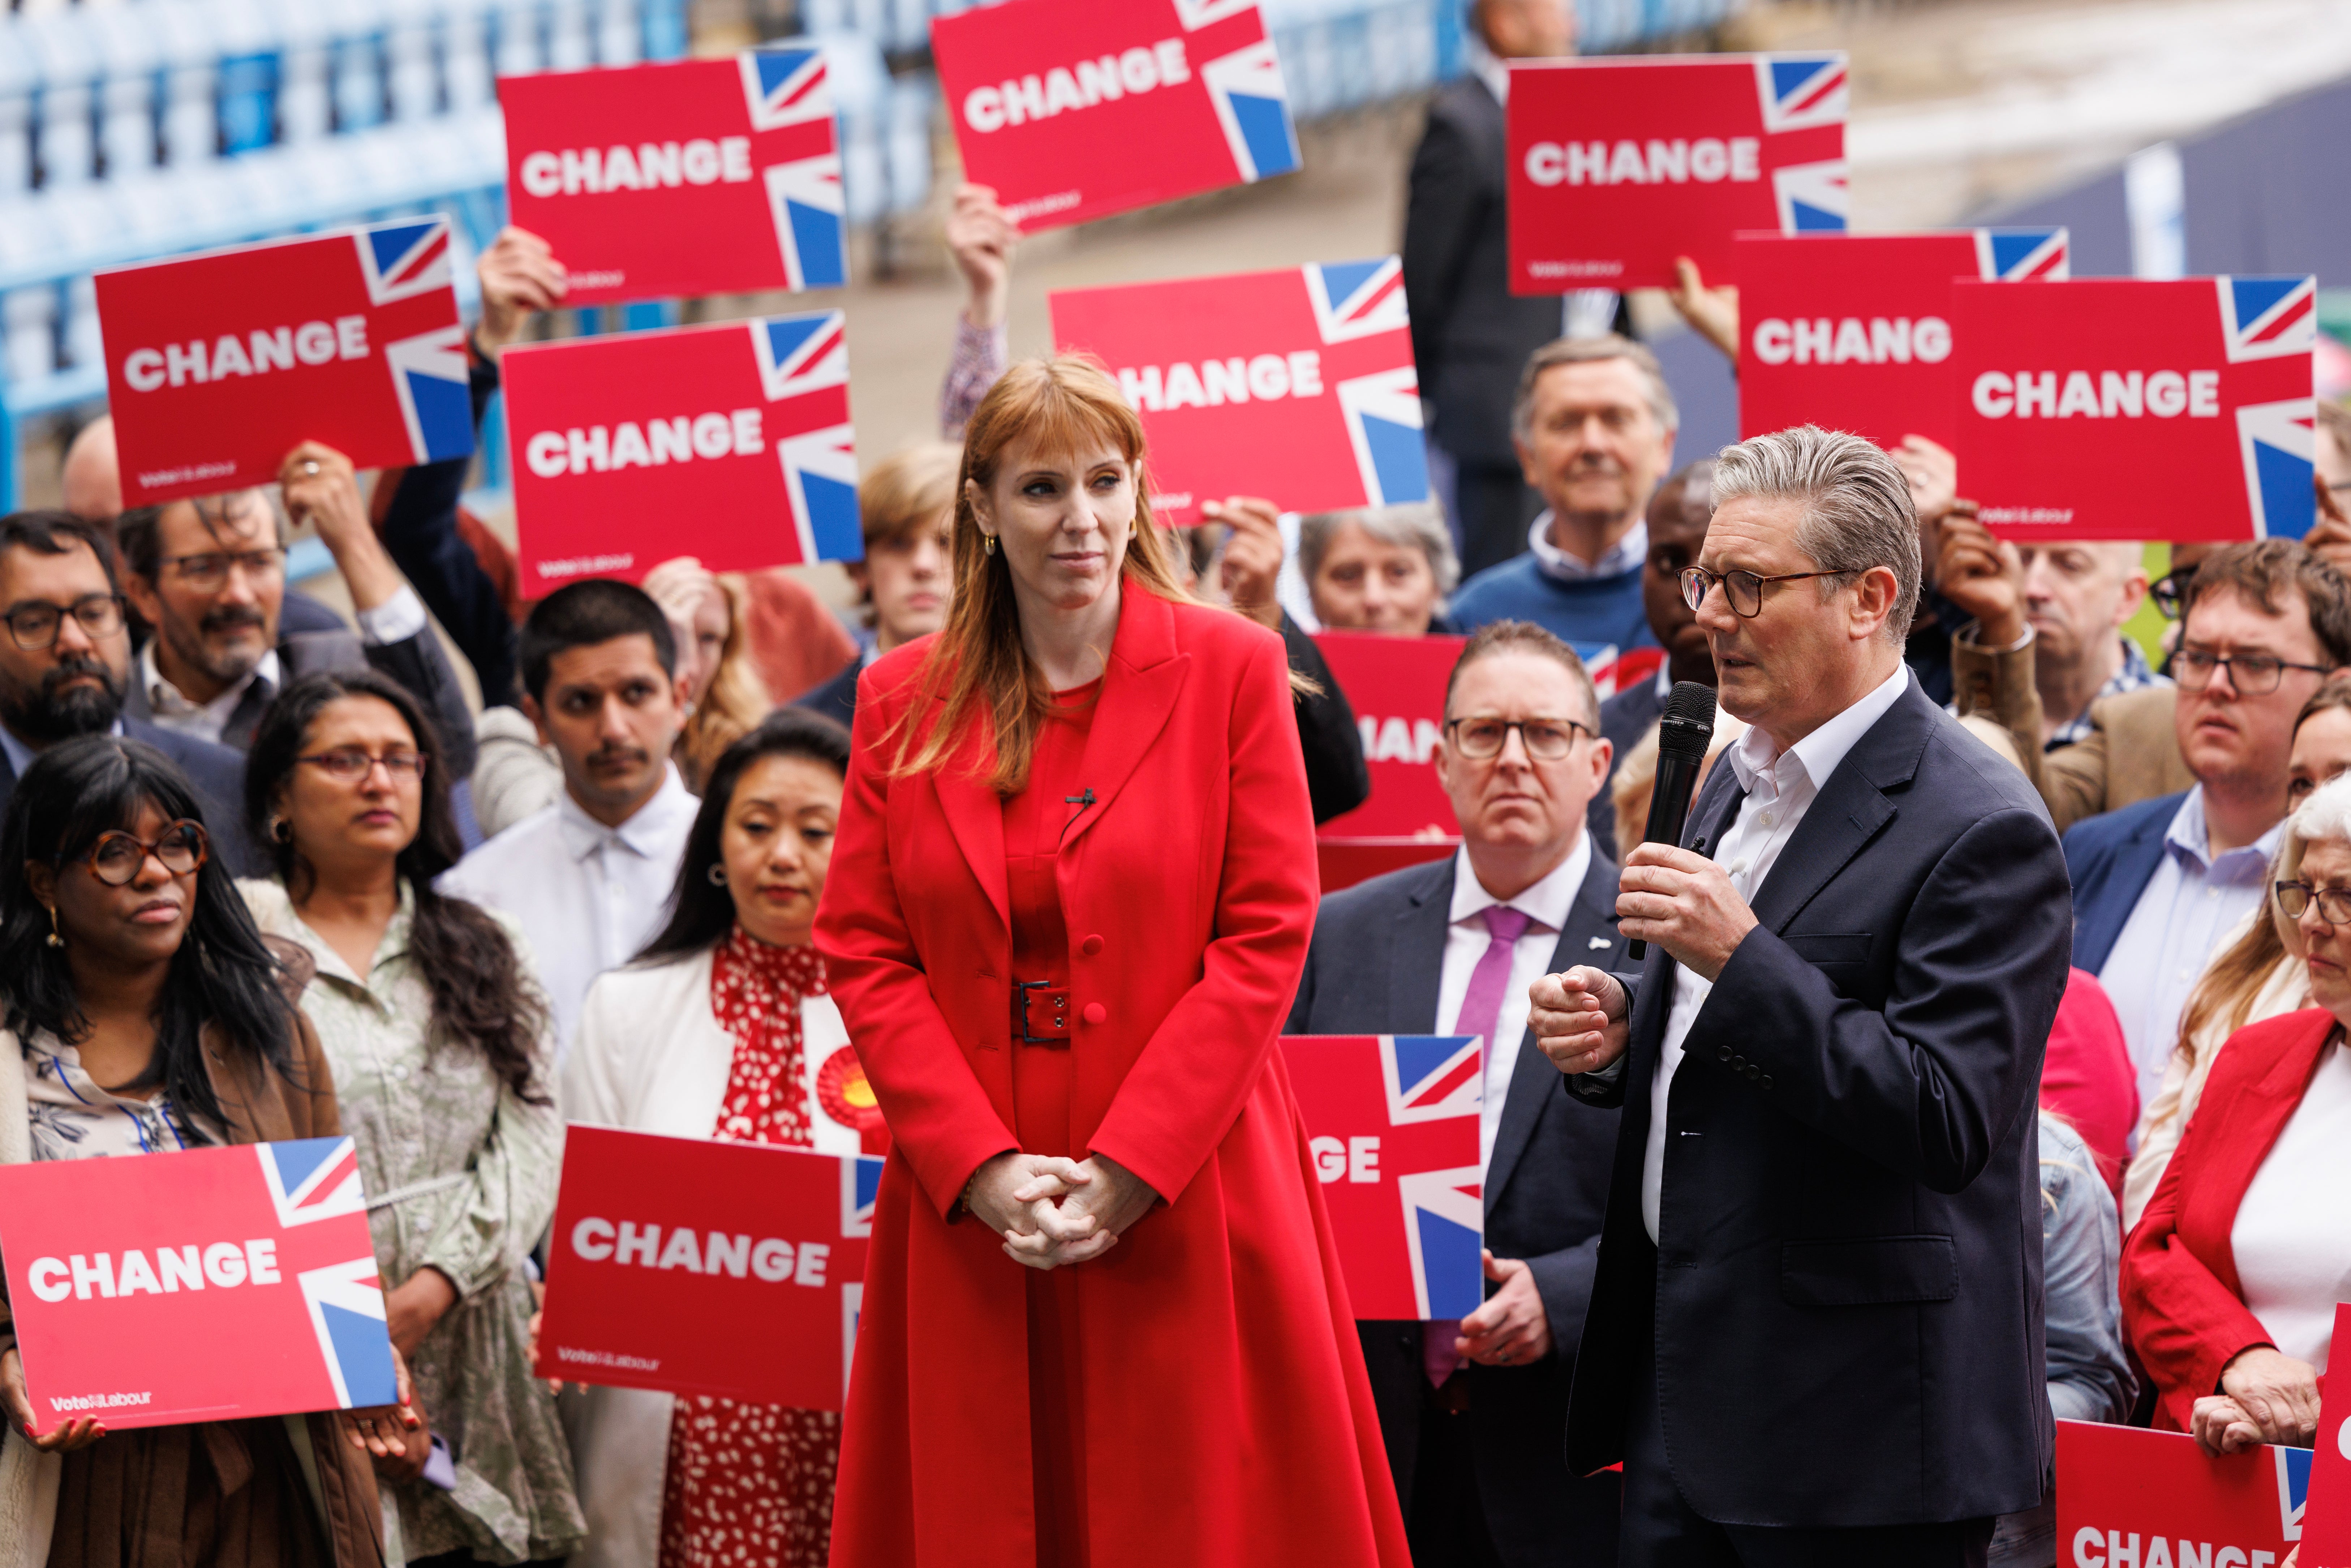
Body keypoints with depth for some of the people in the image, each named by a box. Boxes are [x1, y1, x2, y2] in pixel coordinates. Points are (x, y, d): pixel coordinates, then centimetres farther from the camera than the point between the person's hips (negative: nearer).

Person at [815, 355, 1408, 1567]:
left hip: (1180, 1196, -2)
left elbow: (1267, 934, -5)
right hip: (968, 1210, 2)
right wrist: (981, 1166, -10)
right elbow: (862, 955, 4)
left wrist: (1129, 1168, -12)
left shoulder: (1231, 669, 0)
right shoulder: (902, 701, 8)